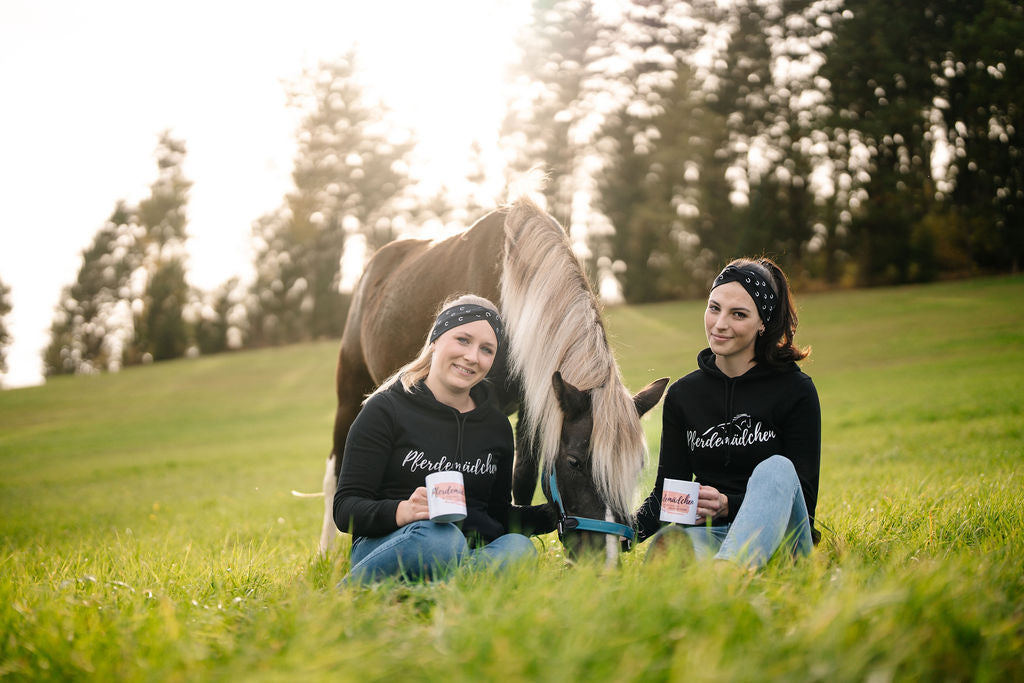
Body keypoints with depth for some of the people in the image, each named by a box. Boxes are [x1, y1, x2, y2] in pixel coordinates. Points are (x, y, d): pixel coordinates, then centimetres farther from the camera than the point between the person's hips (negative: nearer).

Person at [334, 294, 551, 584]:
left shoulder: (497, 425, 16)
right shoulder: (386, 410, 0)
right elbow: (345, 508, -6)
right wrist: (401, 512, -27)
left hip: (471, 552, 5)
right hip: (385, 546, -5)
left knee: (519, 547, -30)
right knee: (440, 537, -39)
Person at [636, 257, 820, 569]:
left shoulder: (796, 390, -1)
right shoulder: (682, 395, 10)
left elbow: (804, 495, -4)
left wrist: (728, 505, -21)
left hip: (779, 537, -2)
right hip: (710, 535, 3)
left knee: (775, 469, -34)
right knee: (667, 540, -32)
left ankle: (727, 570, -60)